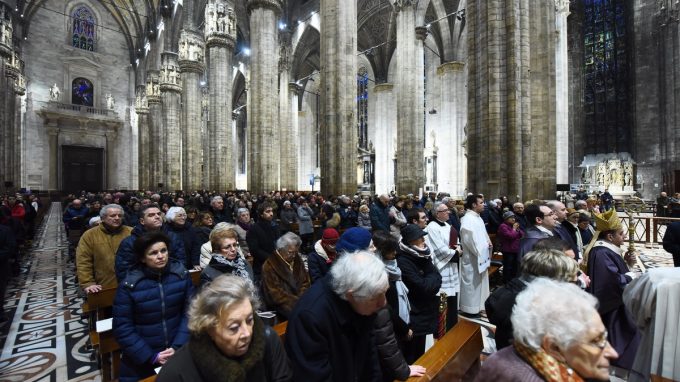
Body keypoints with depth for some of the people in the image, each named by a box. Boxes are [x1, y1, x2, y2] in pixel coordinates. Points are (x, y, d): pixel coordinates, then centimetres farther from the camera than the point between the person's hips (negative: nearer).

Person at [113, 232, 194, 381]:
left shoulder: (181, 274, -11)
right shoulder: (129, 285, -14)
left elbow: (190, 313, -8)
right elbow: (123, 328, -11)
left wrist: (178, 346, -15)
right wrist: (151, 357, -13)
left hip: (177, 352, 2)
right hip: (141, 361, -1)